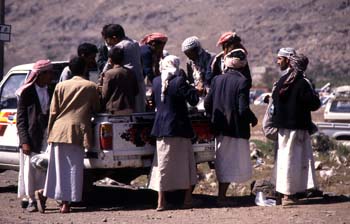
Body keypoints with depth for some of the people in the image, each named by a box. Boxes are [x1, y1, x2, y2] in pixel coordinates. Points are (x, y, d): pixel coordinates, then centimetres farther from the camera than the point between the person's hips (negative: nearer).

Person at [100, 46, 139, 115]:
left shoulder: (109, 73, -8)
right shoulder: (130, 73, 7)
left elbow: (105, 95, -5)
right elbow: (136, 92, 12)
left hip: (115, 111, -5)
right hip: (130, 110, 5)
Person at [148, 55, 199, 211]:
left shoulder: (156, 82, 3)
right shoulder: (179, 81, -15)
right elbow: (193, 100, -13)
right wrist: (193, 89, 4)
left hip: (162, 128, 4)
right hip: (179, 128, -4)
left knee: (163, 163, 7)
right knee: (185, 162, 10)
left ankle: (161, 201, 4)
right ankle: (188, 199, 14)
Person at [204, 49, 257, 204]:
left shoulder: (217, 80, 1)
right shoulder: (242, 82, -15)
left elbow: (207, 103, 2)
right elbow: (243, 109, -19)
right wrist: (253, 119, -1)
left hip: (220, 128, 6)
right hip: (236, 128, -6)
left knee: (223, 163, 17)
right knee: (232, 163, 3)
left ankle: (222, 195, 23)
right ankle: (222, 196, 0)